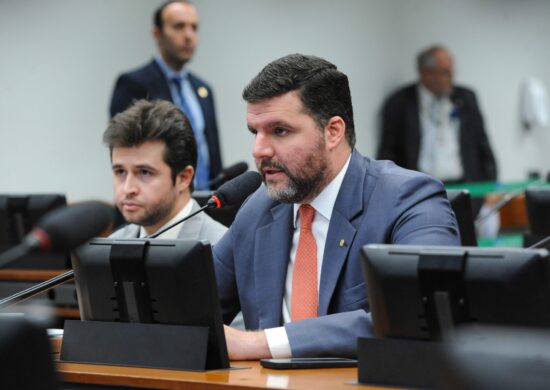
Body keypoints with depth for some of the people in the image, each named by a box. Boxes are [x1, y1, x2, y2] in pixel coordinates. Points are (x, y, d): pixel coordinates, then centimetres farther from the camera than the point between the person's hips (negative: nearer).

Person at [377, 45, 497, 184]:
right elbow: (388, 154, 5)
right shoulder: (399, 103, 4)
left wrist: (490, 187, 4)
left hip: (464, 184, 3)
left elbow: (483, 146, 15)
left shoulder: (466, 98, 12)